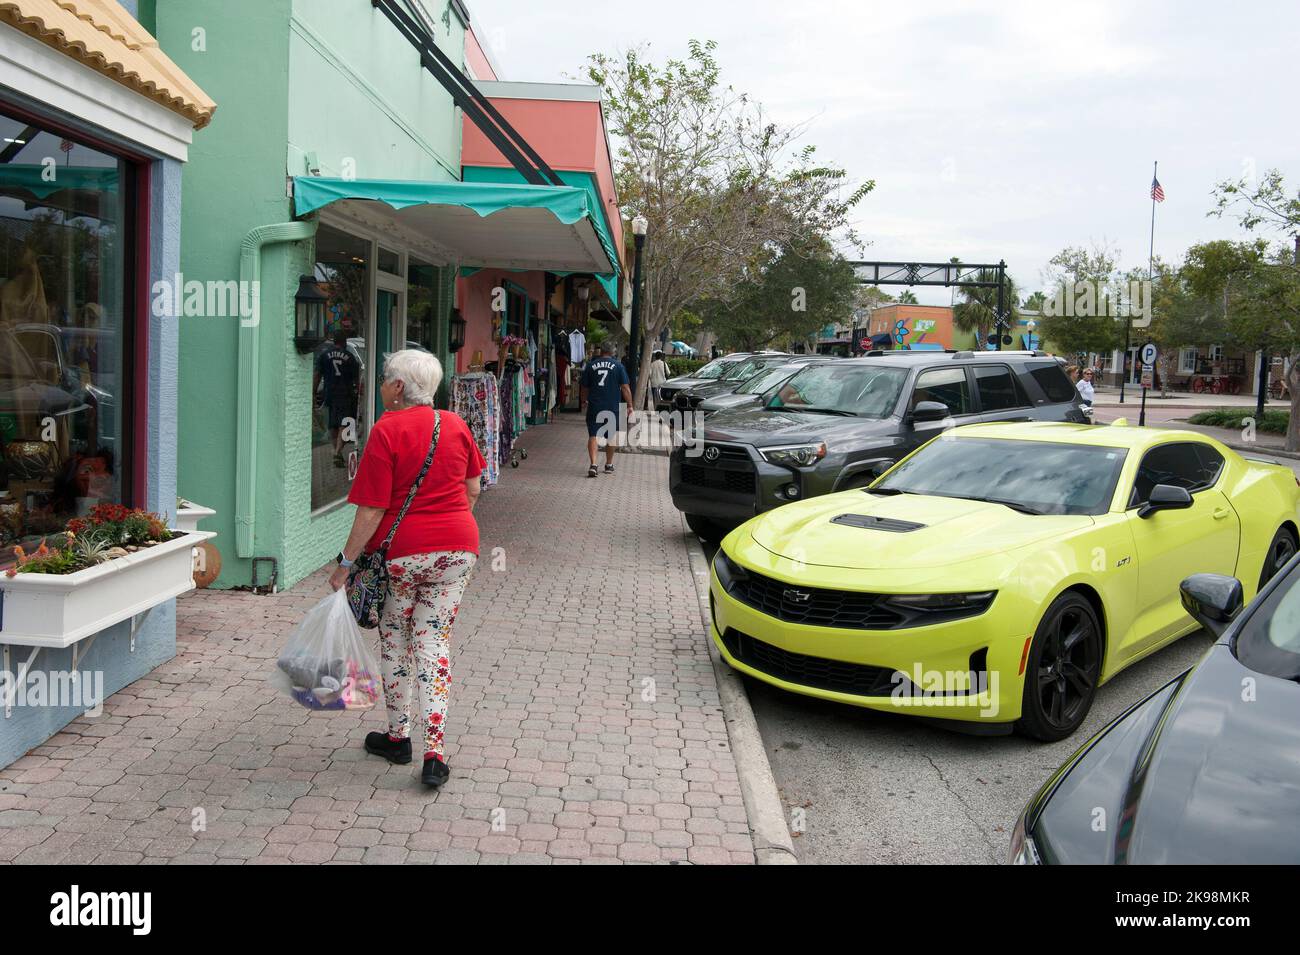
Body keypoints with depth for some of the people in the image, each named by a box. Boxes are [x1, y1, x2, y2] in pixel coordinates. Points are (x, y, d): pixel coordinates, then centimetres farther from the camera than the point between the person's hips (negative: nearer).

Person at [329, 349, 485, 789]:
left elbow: (372, 510, -14)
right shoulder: (456, 425, 3)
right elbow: (473, 490, 11)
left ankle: (398, 736, 28)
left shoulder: (386, 431, -12)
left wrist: (346, 562, -6)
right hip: (457, 547, 4)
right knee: (434, 639, 8)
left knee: (394, 639, 16)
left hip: (399, 551, -4)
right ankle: (434, 752, 0)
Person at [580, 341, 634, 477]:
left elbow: (584, 388, 12)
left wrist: (583, 402, 29)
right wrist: (630, 406, 0)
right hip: (613, 407, 0)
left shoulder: (591, 365, 5)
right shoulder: (618, 366, 0)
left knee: (592, 435, 1)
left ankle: (593, 464, -16)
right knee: (612, 436, 15)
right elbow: (625, 388, -5)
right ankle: (609, 465, 24)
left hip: (594, 406, 0)